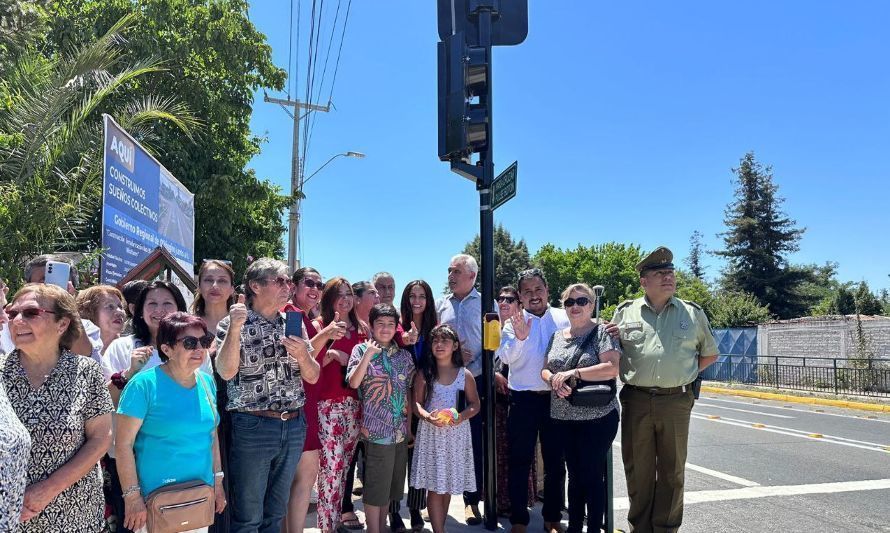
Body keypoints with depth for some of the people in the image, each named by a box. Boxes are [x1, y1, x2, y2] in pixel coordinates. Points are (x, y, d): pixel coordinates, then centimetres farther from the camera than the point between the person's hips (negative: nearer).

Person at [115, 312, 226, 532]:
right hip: (155, 499, -5)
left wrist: (218, 481, 11)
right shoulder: (144, 384, -15)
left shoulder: (207, 382, 3)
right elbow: (123, 444, -14)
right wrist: (132, 497, -15)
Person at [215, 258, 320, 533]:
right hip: (252, 428, -4)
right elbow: (226, 372, -19)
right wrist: (235, 328, -28)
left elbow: (313, 377, 7)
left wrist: (302, 355, -13)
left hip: (294, 426, 5)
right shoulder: (233, 324, -5)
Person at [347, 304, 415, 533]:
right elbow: (354, 382, -15)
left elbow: (408, 391, 13)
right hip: (377, 428, -5)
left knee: (391, 485, 14)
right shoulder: (362, 350, -1)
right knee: (376, 486, -1)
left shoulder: (404, 355, 10)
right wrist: (368, 354, -17)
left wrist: (410, 424, 9)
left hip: (401, 429, 5)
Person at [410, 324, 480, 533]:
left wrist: (462, 415, -14)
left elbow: (475, 404, 5)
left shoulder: (465, 375, 0)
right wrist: (427, 416, -19)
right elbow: (416, 403, 0)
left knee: (448, 485, 11)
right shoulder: (424, 374, -1)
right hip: (431, 432, -1)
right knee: (434, 486, -3)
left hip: (456, 432, 2)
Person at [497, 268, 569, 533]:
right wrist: (519, 338, -28)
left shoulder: (563, 318, 2)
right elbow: (506, 357, -11)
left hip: (555, 398, 1)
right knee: (520, 461, 7)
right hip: (523, 399, -1)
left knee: (555, 461, 12)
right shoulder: (513, 322, 1)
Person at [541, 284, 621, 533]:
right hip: (563, 418, 5)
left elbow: (612, 368, -18)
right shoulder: (557, 336, 11)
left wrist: (573, 373, -21)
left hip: (597, 417, -5)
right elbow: (544, 369, 12)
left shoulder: (602, 332, -7)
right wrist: (554, 380, -11)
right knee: (575, 473, 16)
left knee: (593, 475, 3)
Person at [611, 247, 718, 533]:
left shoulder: (693, 313, 7)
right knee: (638, 470, 8)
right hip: (636, 401, 0)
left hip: (676, 402, 0)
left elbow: (710, 353, 18)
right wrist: (628, 378, -1)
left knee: (672, 471, 9)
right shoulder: (625, 312, 5)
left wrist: (684, 374, 7)